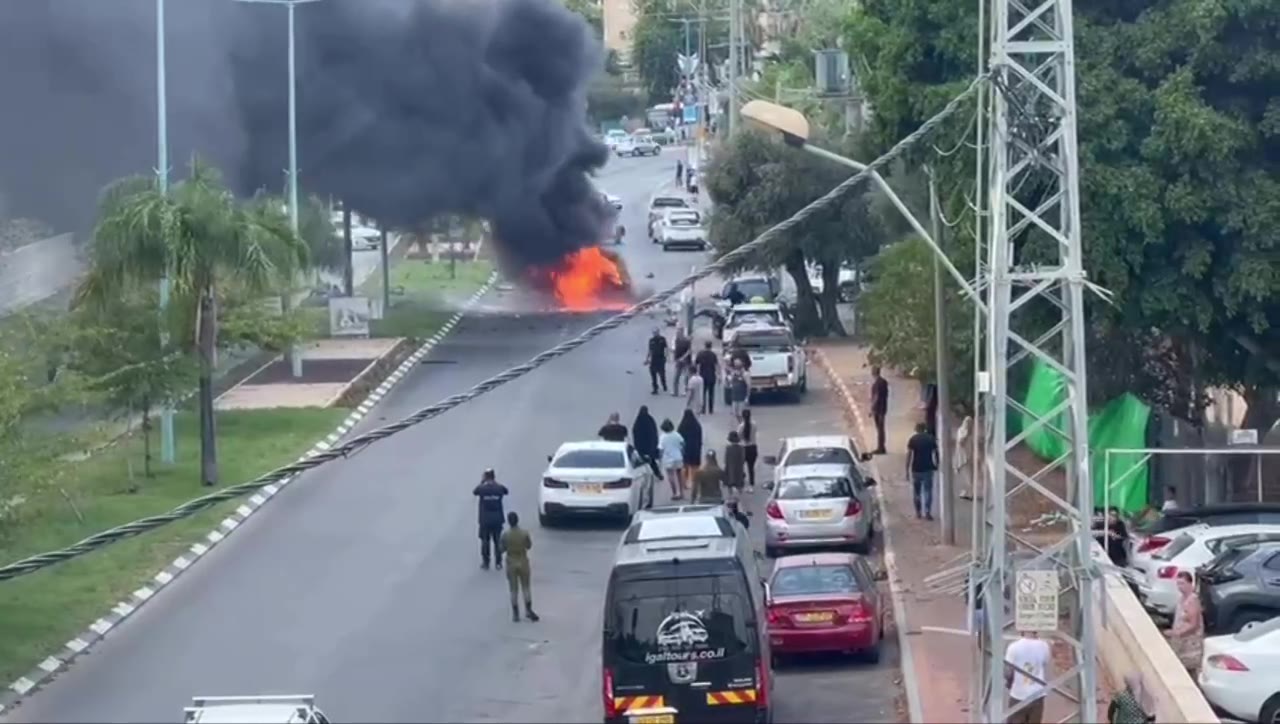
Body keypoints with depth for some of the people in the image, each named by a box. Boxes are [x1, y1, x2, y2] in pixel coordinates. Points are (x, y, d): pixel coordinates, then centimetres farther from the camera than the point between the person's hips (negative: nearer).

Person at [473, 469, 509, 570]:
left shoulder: (481, 488, -13)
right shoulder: (500, 488, -9)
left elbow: (475, 491, 11)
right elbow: (506, 491, 15)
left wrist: (481, 482, 15)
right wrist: (496, 482, 17)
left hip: (485, 520, -1)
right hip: (497, 519, 1)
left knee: (485, 542, 11)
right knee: (498, 542, 11)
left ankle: (486, 563, 14)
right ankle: (498, 563, 13)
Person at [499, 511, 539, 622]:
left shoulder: (505, 535, -16)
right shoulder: (524, 533, -13)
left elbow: (503, 549, -6)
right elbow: (529, 546, -1)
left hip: (511, 563, -1)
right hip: (523, 562, 1)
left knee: (514, 590, 8)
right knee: (526, 587, 16)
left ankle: (516, 614, 11)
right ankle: (528, 611, 17)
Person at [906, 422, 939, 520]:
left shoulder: (913, 439, -4)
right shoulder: (931, 439, 1)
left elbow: (909, 455, -8)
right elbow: (935, 453, 2)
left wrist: (907, 469, -4)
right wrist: (936, 465, 14)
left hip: (916, 469, -1)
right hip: (928, 468, 1)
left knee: (916, 491, 12)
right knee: (927, 490, 4)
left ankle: (918, 512, 17)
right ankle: (927, 512, -5)